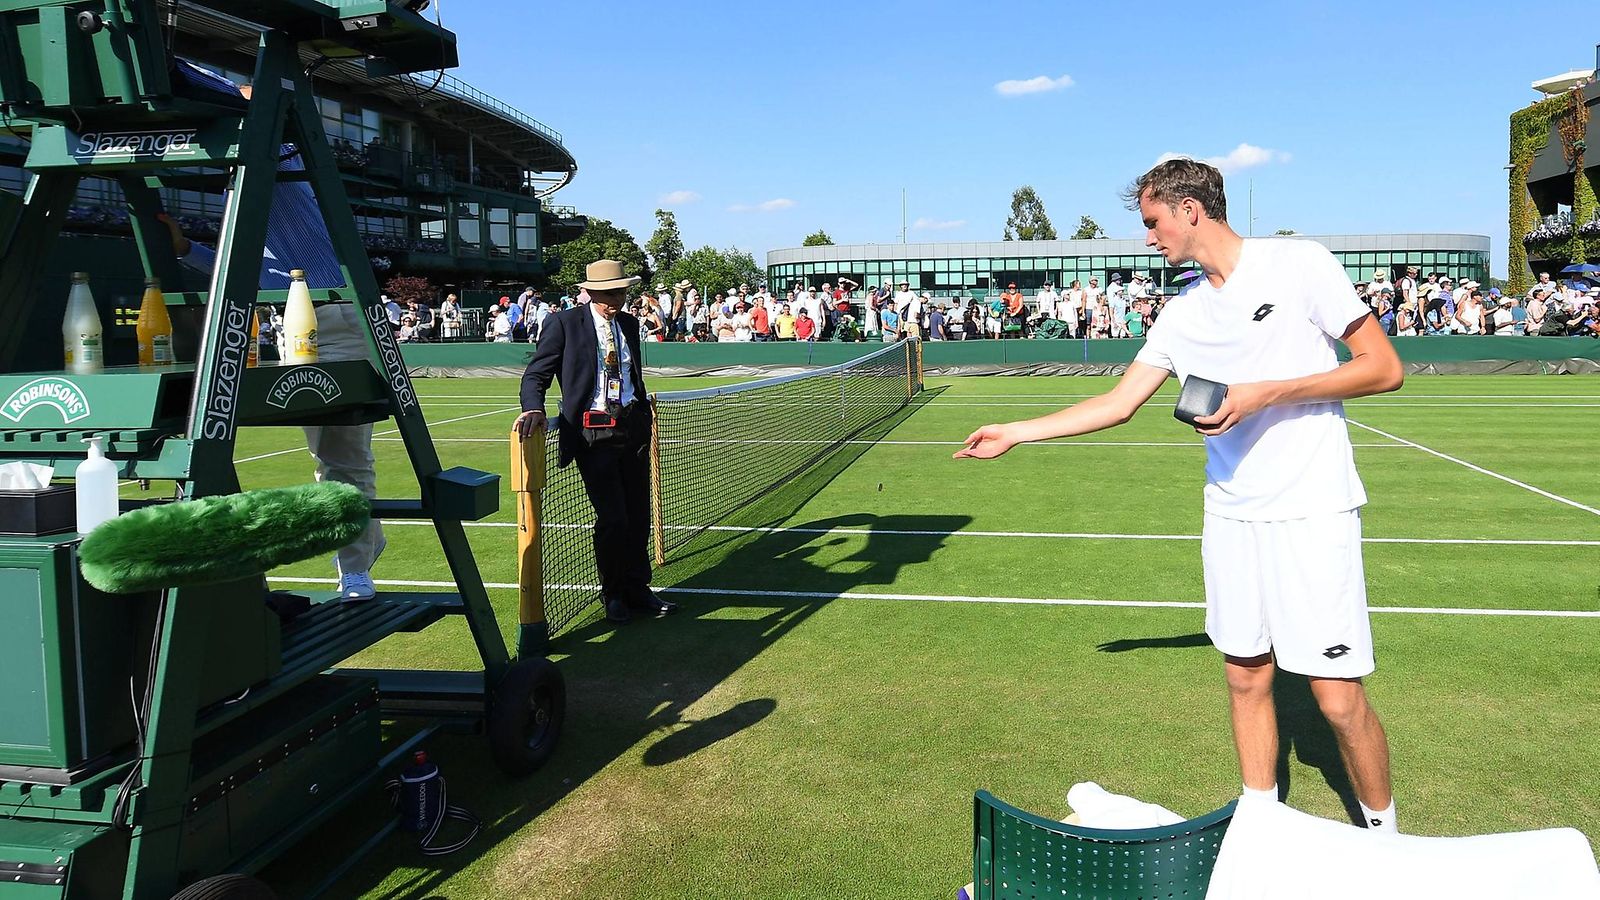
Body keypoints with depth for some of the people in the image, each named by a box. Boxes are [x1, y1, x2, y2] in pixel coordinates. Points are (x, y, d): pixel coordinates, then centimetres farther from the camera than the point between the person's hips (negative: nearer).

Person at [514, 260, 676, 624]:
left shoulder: (629, 323, 14)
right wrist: (533, 409, -23)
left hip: (633, 426, 6)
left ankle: (637, 590, 23)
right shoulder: (564, 323, -4)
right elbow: (536, 374, -6)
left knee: (638, 515, 9)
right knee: (613, 519, -6)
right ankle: (613, 595, 15)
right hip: (593, 432, -5)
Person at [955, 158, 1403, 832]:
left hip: (1311, 514, -5)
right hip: (1230, 516, 6)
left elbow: (1385, 368, -8)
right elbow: (1118, 404, 15)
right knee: (1246, 677, 11)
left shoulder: (1299, 263, -7)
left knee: (1338, 697, -3)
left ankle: (1382, 833, 21)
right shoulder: (1182, 312, 10)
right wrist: (1014, 433, 14)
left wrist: (1266, 394, -17)